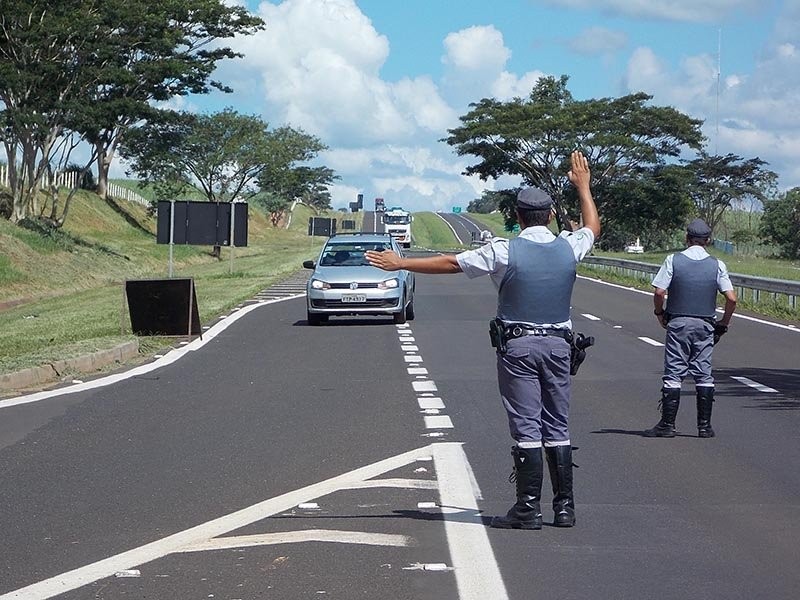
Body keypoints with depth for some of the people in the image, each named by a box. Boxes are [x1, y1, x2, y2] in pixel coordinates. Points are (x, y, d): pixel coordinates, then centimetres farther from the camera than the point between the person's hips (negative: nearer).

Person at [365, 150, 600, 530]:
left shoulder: (504, 251, -8)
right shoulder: (568, 247, 2)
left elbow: (450, 263, -3)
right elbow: (593, 227, 25)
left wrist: (400, 263, 6)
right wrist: (582, 186, 39)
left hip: (518, 345, -4)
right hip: (558, 343, 4)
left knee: (526, 428, -4)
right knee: (558, 427, 8)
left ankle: (528, 509, -5)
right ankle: (564, 507, 9)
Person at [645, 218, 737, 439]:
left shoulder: (673, 260, -4)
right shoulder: (717, 265, 1)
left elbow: (659, 292, -10)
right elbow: (731, 298, -4)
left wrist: (660, 313, 9)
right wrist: (723, 323, 9)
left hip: (678, 323, -2)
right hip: (705, 325, 2)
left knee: (673, 375, 1)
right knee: (704, 376, 7)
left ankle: (667, 424, 0)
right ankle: (704, 426, 7)